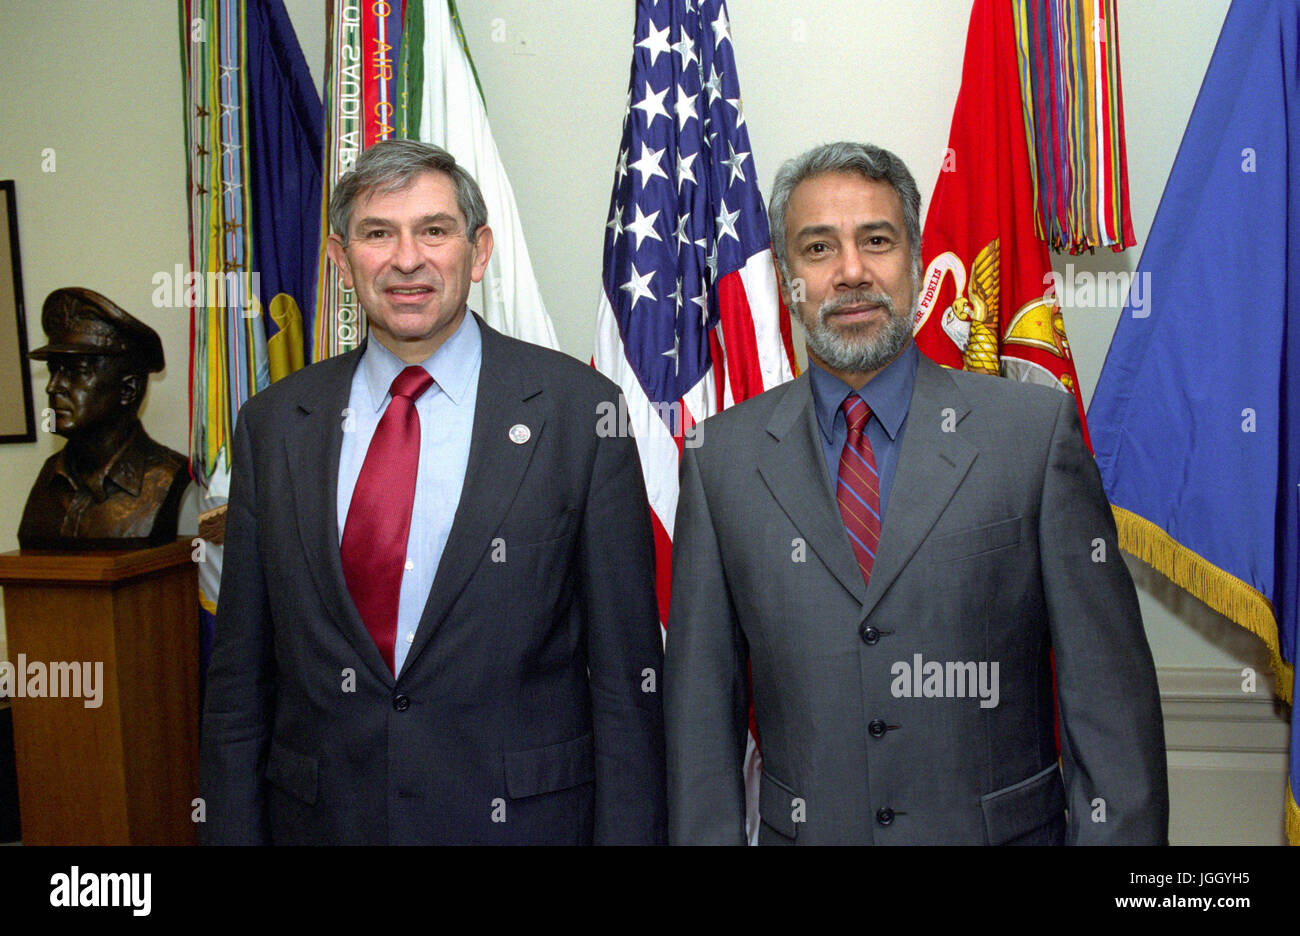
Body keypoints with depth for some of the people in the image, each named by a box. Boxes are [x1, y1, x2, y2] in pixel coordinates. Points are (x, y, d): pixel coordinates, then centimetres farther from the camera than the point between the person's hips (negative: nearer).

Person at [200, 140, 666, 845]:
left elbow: (625, 672, -8)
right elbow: (240, 675, 5)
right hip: (320, 816, 3)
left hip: (524, 814, -2)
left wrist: (628, 833, -10)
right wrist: (230, 828, 2)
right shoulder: (273, 424, 1)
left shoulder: (579, 411, -9)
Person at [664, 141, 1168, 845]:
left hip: (1003, 829, -1)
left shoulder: (1037, 429, -7)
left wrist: (1118, 834, -10)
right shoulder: (722, 456, -3)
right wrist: (705, 835, -2)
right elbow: (700, 699, 0)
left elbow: (1107, 687, -6)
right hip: (801, 828, 1)